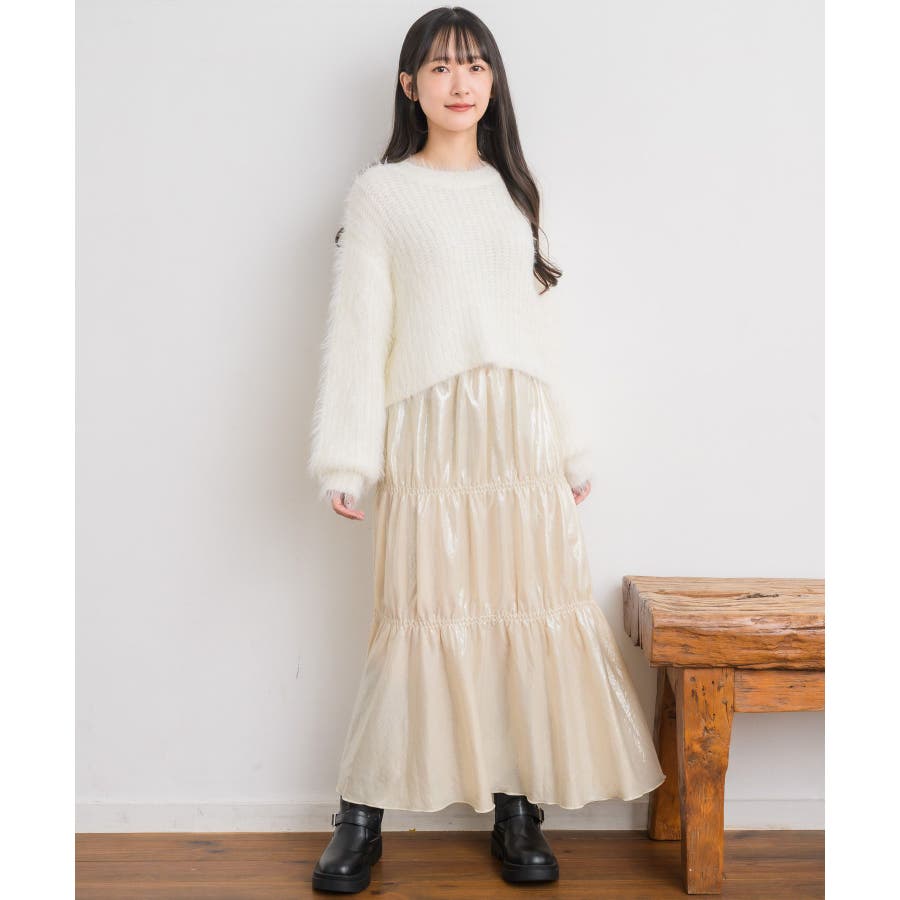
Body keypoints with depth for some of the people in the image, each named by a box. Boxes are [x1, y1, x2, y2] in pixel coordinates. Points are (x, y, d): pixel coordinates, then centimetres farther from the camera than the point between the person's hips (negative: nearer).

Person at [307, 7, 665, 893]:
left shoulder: (512, 191, 18)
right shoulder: (380, 191, 7)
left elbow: (544, 322, 18)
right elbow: (357, 327, 1)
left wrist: (575, 447, 13)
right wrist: (345, 459, -7)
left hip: (523, 436, 4)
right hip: (432, 432, -3)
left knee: (529, 612, 1)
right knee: (425, 614, -5)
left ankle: (516, 809, 12)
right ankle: (360, 817, 8)